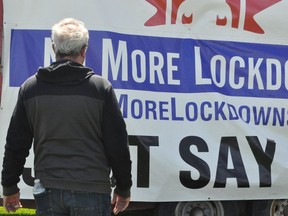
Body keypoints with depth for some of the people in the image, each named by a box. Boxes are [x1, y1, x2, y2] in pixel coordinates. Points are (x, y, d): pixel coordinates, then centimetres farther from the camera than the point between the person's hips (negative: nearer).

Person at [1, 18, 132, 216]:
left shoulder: (30, 87, 5)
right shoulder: (101, 88, -2)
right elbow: (117, 145, -1)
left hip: (48, 191, 3)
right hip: (91, 190, -2)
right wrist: (123, 188, 10)